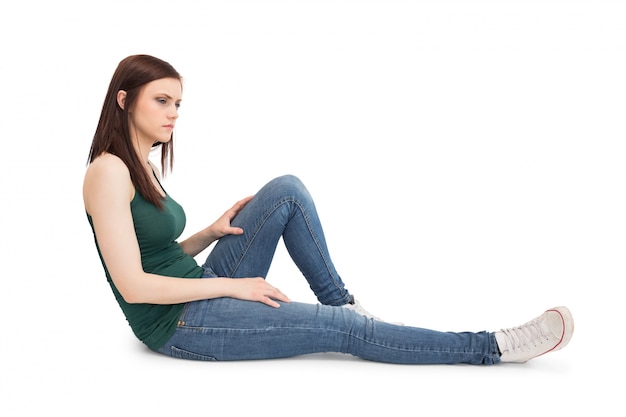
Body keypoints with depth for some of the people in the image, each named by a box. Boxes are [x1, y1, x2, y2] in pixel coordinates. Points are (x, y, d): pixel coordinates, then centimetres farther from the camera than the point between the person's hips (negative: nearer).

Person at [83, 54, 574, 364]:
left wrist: (213, 232, -1)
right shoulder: (109, 171, -17)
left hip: (199, 291, 9)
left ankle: (340, 299, 3)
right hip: (176, 325, -8)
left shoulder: (144, 166, 10)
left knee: (286, 191, -6)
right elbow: (133, 285, -22)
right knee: (340, 328, -14)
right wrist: (233, 286, -17)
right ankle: (492, 347, -6)